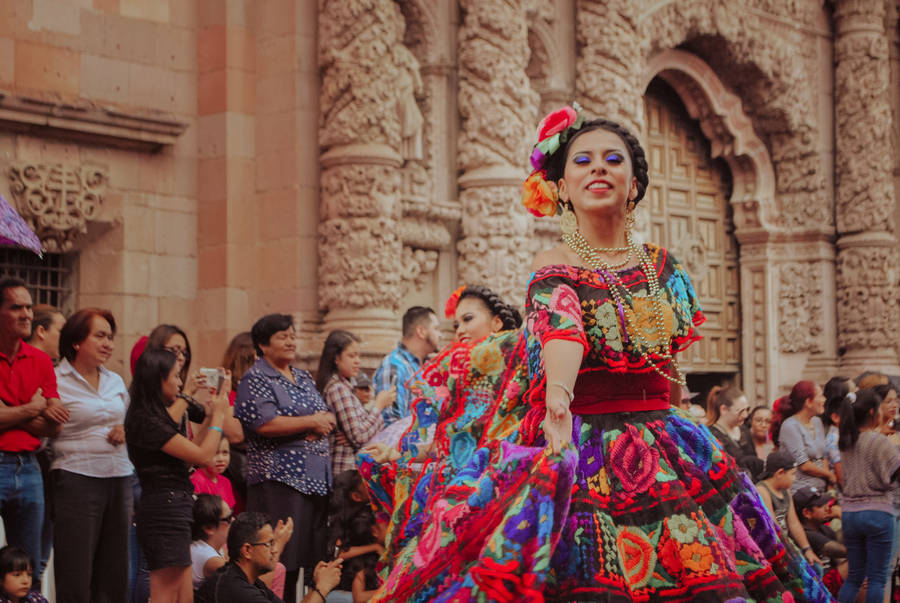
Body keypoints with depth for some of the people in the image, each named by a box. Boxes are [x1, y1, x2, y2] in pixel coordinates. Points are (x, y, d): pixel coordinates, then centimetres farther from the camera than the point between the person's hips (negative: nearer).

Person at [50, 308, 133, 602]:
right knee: (75, 576, -6)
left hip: (119, 478, 6)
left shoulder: (115, 381, 16)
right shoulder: (56, 380, -4)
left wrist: (127, 430, 8)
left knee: (114, 573, 7)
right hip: (76, 478, -6)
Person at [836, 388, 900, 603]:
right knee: (877, 578, 0)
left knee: (854, 575, 13)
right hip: (877, 511, -6)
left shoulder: (846, 441, 7)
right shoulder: (879, 441, -12)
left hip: (849, 511, 6)